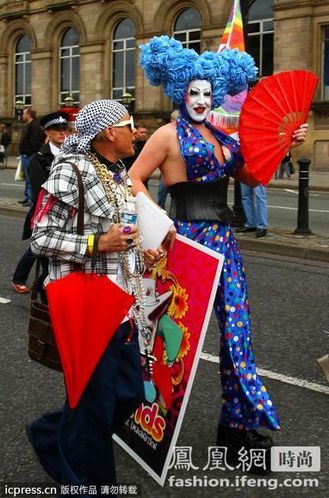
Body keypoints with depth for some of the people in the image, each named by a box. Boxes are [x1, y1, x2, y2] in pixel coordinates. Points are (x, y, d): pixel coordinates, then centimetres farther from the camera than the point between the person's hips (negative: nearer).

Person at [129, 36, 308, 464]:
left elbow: (250, 177, 18)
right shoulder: (168, 134, -3)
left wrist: (283, 145, 9)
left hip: (223, 236, 7)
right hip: (189, 236, -6)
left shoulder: (220, 135, 15)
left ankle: (238, 425, 14)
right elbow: (134, 180, -6)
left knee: (237, 328, 5)